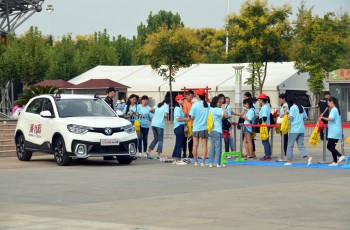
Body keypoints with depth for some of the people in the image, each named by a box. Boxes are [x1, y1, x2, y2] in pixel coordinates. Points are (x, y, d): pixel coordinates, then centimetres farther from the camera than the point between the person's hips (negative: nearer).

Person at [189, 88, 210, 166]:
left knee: (195, 145, 9)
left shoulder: (195, 105, -9)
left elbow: (192, 117, -8)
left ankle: (196, 161, 12)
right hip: (205, 128, 1)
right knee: (204, 145, 4)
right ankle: (203, 162, 1)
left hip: (196, 128, -1)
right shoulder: (208, 105, -4)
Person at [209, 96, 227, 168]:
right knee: (218, 147, -1)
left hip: (211, 130, 8)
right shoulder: (217, 109, -14)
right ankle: (218, 163, 1)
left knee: (212, 146, 11)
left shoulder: (210, 109, 11)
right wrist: (223, 107, -12)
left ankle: (211, 163, 10)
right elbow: (225, 114, -23)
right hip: (217, 130, -8)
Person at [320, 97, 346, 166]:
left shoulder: (333, 110, -13)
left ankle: (341, 156, -16)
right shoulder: (337, 109, 17)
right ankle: (335, 162, 9)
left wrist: (323, 118, -21)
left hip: (334, 132, -10)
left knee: (329, 146, -8)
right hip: (337, 131, 10)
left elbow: (331, 119, -29)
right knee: (332, 147, 11)